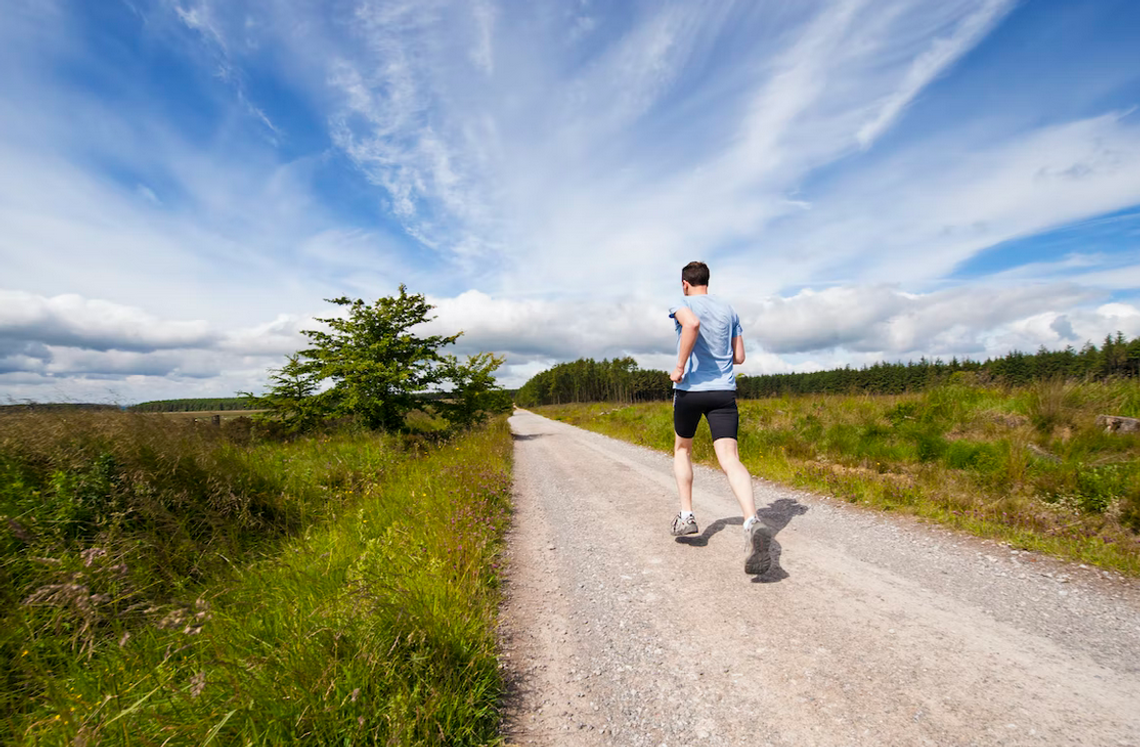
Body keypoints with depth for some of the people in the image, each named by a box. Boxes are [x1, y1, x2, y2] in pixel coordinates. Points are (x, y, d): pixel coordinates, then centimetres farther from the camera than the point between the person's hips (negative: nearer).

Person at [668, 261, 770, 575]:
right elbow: (739, 357, 15)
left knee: (682, 448, 20)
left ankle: (686, 515, 19)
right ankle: (752, 522, -30)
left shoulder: (682, 304, 0)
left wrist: (680, 366, -18)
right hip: (724, 391, 3)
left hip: (690, 389, -3)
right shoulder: (729, 311, 15)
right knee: (730, 459, -8)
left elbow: (692, 324, -26)